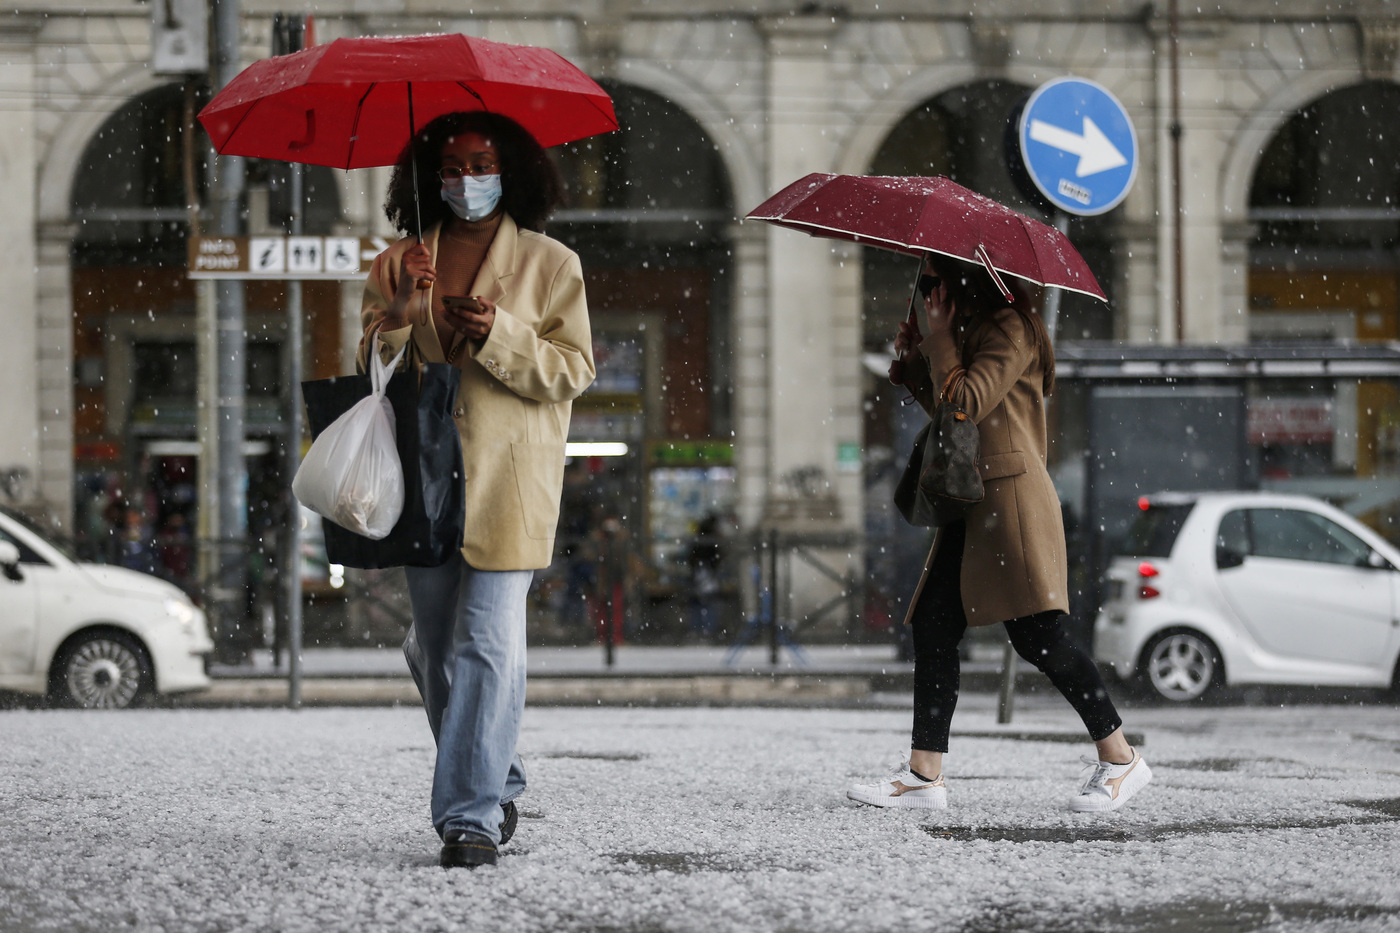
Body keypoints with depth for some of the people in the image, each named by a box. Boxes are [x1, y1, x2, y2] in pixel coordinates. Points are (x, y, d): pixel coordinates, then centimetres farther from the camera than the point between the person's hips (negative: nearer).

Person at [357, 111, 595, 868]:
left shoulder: (549, 265, 4)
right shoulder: (397, 266, 12)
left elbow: (573, 372, 0)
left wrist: (499, 334, -15)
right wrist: (401, 314, -11)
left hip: (508, 483, -4)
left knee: (488, 644, -13)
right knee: (436, 649, 10)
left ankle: (471, 815, -12)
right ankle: (497, 785, 30)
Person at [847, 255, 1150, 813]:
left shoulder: (1009, 329, -8)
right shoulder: (972, 332, 23)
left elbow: (966, 404, -17)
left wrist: (939, 338, -7)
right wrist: (914, 362, 12)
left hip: (1012, 497, -10)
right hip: (970, 504, 10)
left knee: (1037, 638, -11)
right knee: (932, 628, 2)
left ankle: (1120, 759, -2)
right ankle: (924, 776, 1)